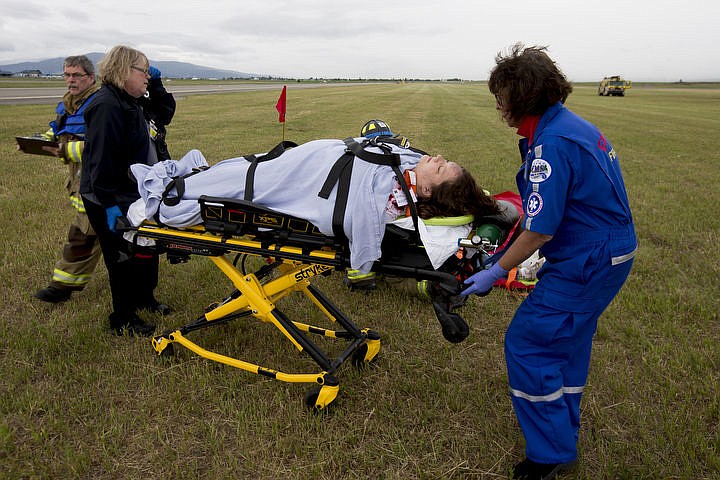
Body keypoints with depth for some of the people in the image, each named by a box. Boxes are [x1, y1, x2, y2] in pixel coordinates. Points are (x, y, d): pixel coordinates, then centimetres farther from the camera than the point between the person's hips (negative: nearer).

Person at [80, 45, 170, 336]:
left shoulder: (128, 103, 11)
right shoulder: (107, 106, -21)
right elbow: (100, 158, -26)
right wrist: (110, 203, -27)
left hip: (135, 193, 10)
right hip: (113, 200, -10)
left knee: (147, 247, 20)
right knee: (123, 257, 2)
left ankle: (144, 298, 40)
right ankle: (123, 320, 18)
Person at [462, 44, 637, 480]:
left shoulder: (551, 145, -24)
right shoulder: (573, 124, 7)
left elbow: (540, 232, -24)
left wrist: (495, 273, -14)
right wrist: (524, 203, 21)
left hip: (588, 264, -10)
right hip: (611, 251, 10)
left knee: (527, 342, -3)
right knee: (568, 337, 23)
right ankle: (565, 425, 44)